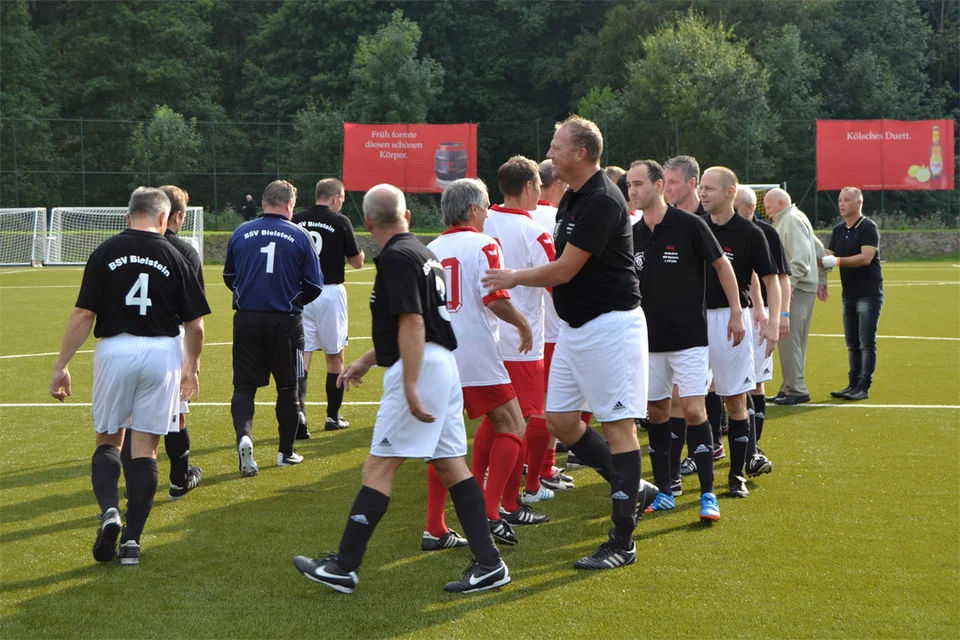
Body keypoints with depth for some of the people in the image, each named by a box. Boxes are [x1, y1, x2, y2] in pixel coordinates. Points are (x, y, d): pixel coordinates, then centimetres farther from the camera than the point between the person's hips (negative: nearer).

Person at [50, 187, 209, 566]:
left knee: (109, 439, 16)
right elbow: (195, 324, 3)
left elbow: (83, 315, -7)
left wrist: (61, 365, -1)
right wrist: (191, 366, 19)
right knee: (145, 447, 6)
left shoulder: (104, 254, -2)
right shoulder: (174, 257, 0)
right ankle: (132, 539, 5)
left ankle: (109, 510, -9)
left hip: (114, 350, 0)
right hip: (162, 352, 0)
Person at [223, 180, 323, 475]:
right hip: (285, 322, -1)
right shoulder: (300, 236, -5)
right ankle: (286, 452, 22)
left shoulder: (240, 233, 2)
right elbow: (314, 287, -2)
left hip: (246, 320, 1)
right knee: (287, 388, 13)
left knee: (244, 385, 5)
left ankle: (243, 435, -21)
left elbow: (229, 278, 12)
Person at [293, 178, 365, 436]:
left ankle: (299, 412, -18)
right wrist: (359, 254, 21)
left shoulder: (297, 220, 3)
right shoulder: (340, 222, -6)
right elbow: (357, 262, 1)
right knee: (335, 357, 12)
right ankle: (333, 417, 19)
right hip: (330, 292, -2)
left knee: (302, 356, 1)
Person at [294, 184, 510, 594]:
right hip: (443, 364, 10)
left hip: (419, 368, -10)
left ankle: (344, 567, -1)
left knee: (378, 468, -5)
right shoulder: (421, 252, 18)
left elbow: (412, 324, -21)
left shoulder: (396, 258, -12)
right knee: (451, 465, 8)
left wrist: (410, 386, -24)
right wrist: (367, 360, 32)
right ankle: (488, 563, 6)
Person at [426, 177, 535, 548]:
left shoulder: (430, 250, 10)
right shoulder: (483, 244, -6)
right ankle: (489, 513, -6)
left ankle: (434, 529, 9)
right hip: (476, 353, -6)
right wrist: (523, 324, -2)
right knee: (513, 427, 5)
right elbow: (495, 299, -17)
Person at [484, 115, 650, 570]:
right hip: (575, 325, 10)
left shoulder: (602, 201, -19)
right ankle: (629, 487, 26)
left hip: (610, 324, -10)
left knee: (618, 426, -5)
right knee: (560, 420, 9)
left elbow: (565, 270, -17)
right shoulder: (572, 199, 13)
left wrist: (515, 278, -2)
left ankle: (623, 543, -2)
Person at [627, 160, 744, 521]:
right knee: (656, 411, 8)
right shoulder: (633, 235, 5)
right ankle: (664, 491, 18)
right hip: (650, 339, 5)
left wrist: (736, 313, -3)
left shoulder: (689, 225, -10)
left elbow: (721, 265, -1)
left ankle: (708, 495, -4)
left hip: (689, 337, -5)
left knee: (693, 411, -11)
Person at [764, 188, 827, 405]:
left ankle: (796, 389, -8)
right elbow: (819, 251, 26)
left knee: (789, 337, -9)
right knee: (796, 340, 12)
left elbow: (801, 256, -22)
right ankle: (791, 387, 17)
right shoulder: (795, 218, 21)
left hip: (796, 289, -11)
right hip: (806, 288, 11)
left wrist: (790, 282, -28)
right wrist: (821, 280, 27)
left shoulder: (792, 221, -10)